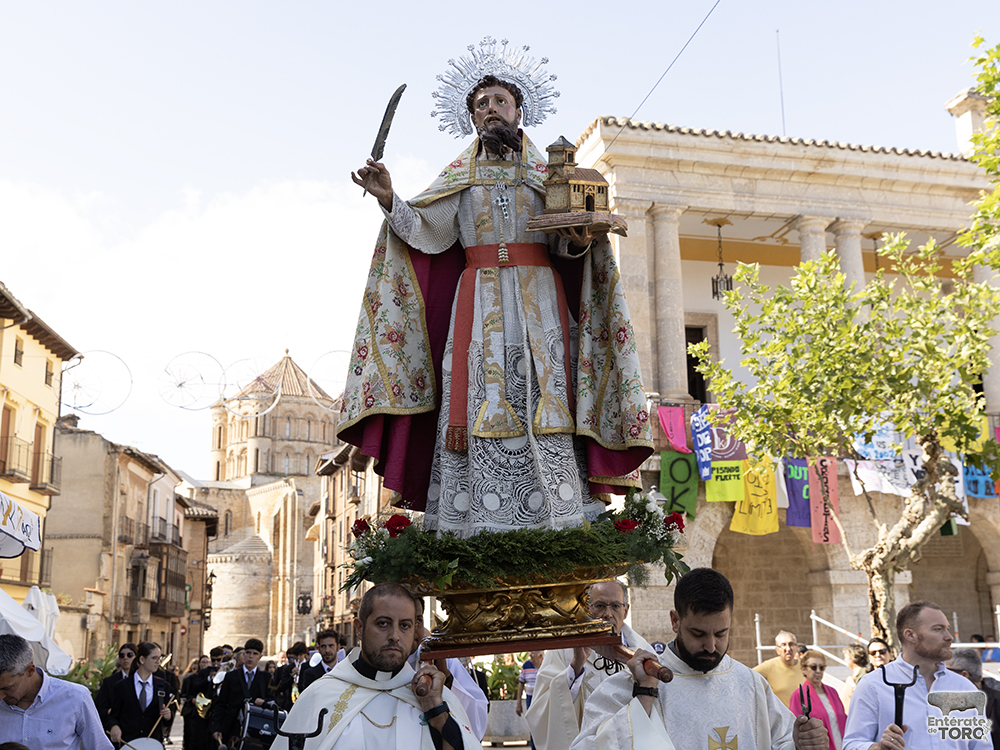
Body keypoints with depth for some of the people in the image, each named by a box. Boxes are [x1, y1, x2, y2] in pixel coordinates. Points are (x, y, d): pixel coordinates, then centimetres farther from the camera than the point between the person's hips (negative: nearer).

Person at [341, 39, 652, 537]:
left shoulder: (547, 174, 16)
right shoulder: (458, 177, 17)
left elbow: (564, 246, 8)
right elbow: (426, 232, 6)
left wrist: (579, 240, -14)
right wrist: (389, 200, -9)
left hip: (538, 301, 0)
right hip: (479, 304, 0)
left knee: (542, 401, -10)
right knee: (478, 405, -10)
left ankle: (552, 519, -11)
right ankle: (476, 525, -12)